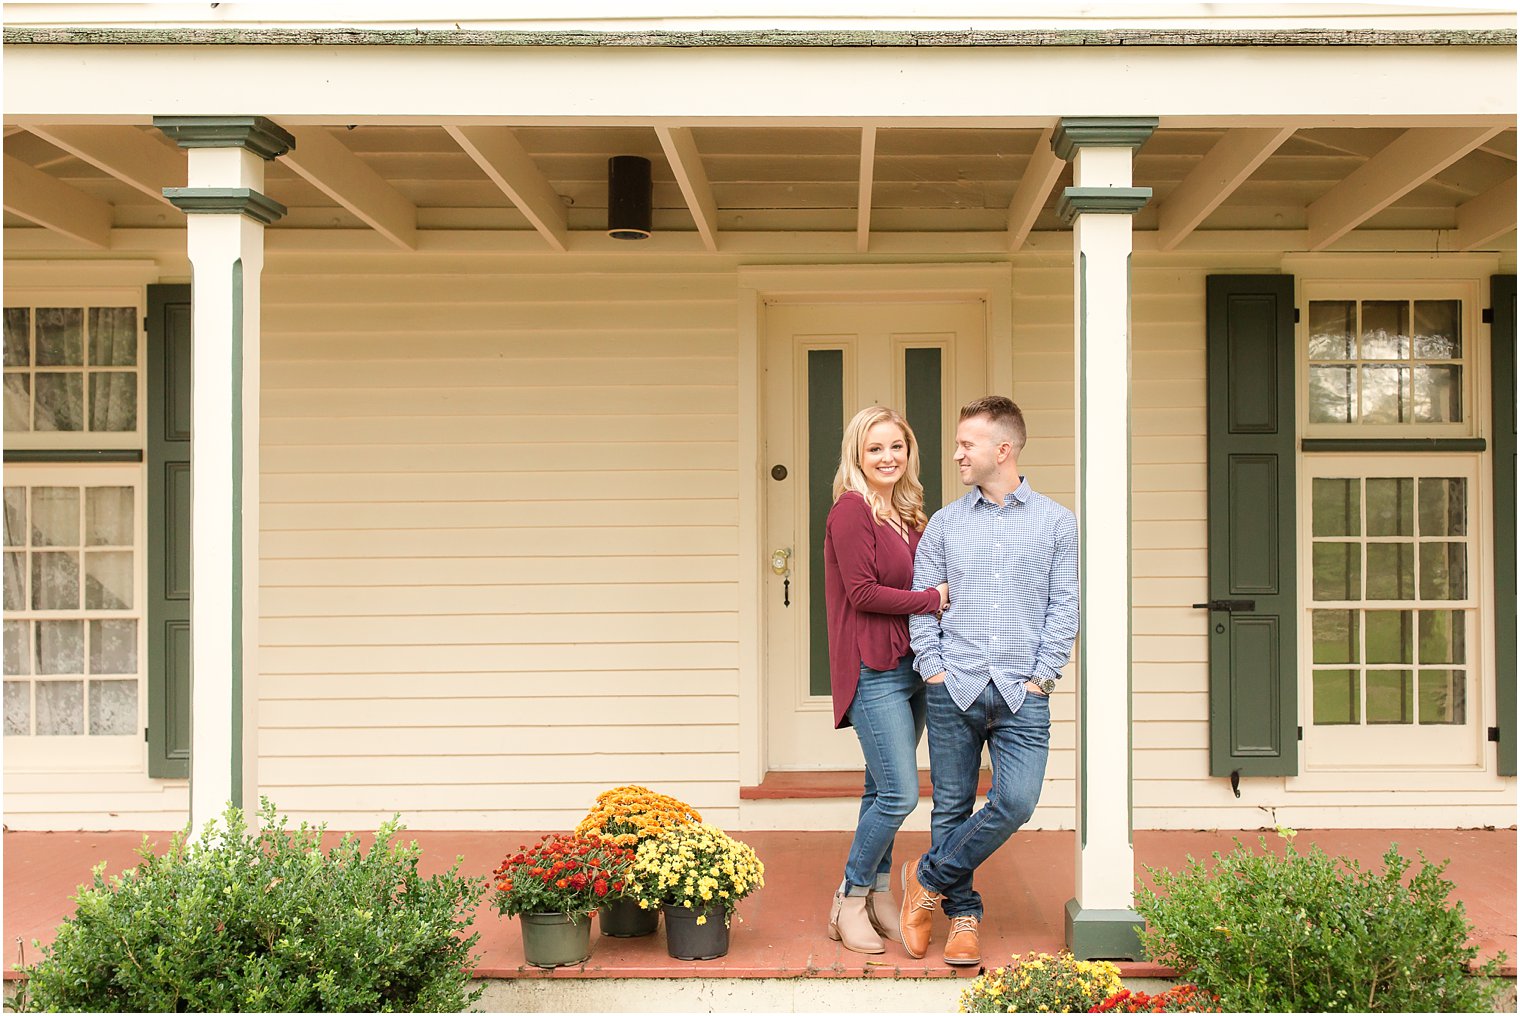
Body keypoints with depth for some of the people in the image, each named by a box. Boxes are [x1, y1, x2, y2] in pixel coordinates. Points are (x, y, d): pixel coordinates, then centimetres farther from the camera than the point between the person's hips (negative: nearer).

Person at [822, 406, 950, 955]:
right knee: (900, 794, -8)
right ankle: (848, 901, 7)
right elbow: (864, 593, -15)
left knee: (884, 791, 13)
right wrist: (935, 599, -11)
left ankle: (878, 894, 23)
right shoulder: (851, 509, -10)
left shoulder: (908, 515, 15)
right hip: (873, 669, -8)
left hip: (909, 666, 8)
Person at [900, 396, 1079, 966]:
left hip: (1022, 694, -1)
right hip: (954, 689, 1)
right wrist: (932, 667, -1)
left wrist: (1041, 677, -4)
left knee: (1015, 802, -13)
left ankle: (929, 878, 7)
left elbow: (1065, 607, 4)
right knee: (952, 808, 3)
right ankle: (963, 915, 18)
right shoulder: (945, 523, 11)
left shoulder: (1056, 523, 7)